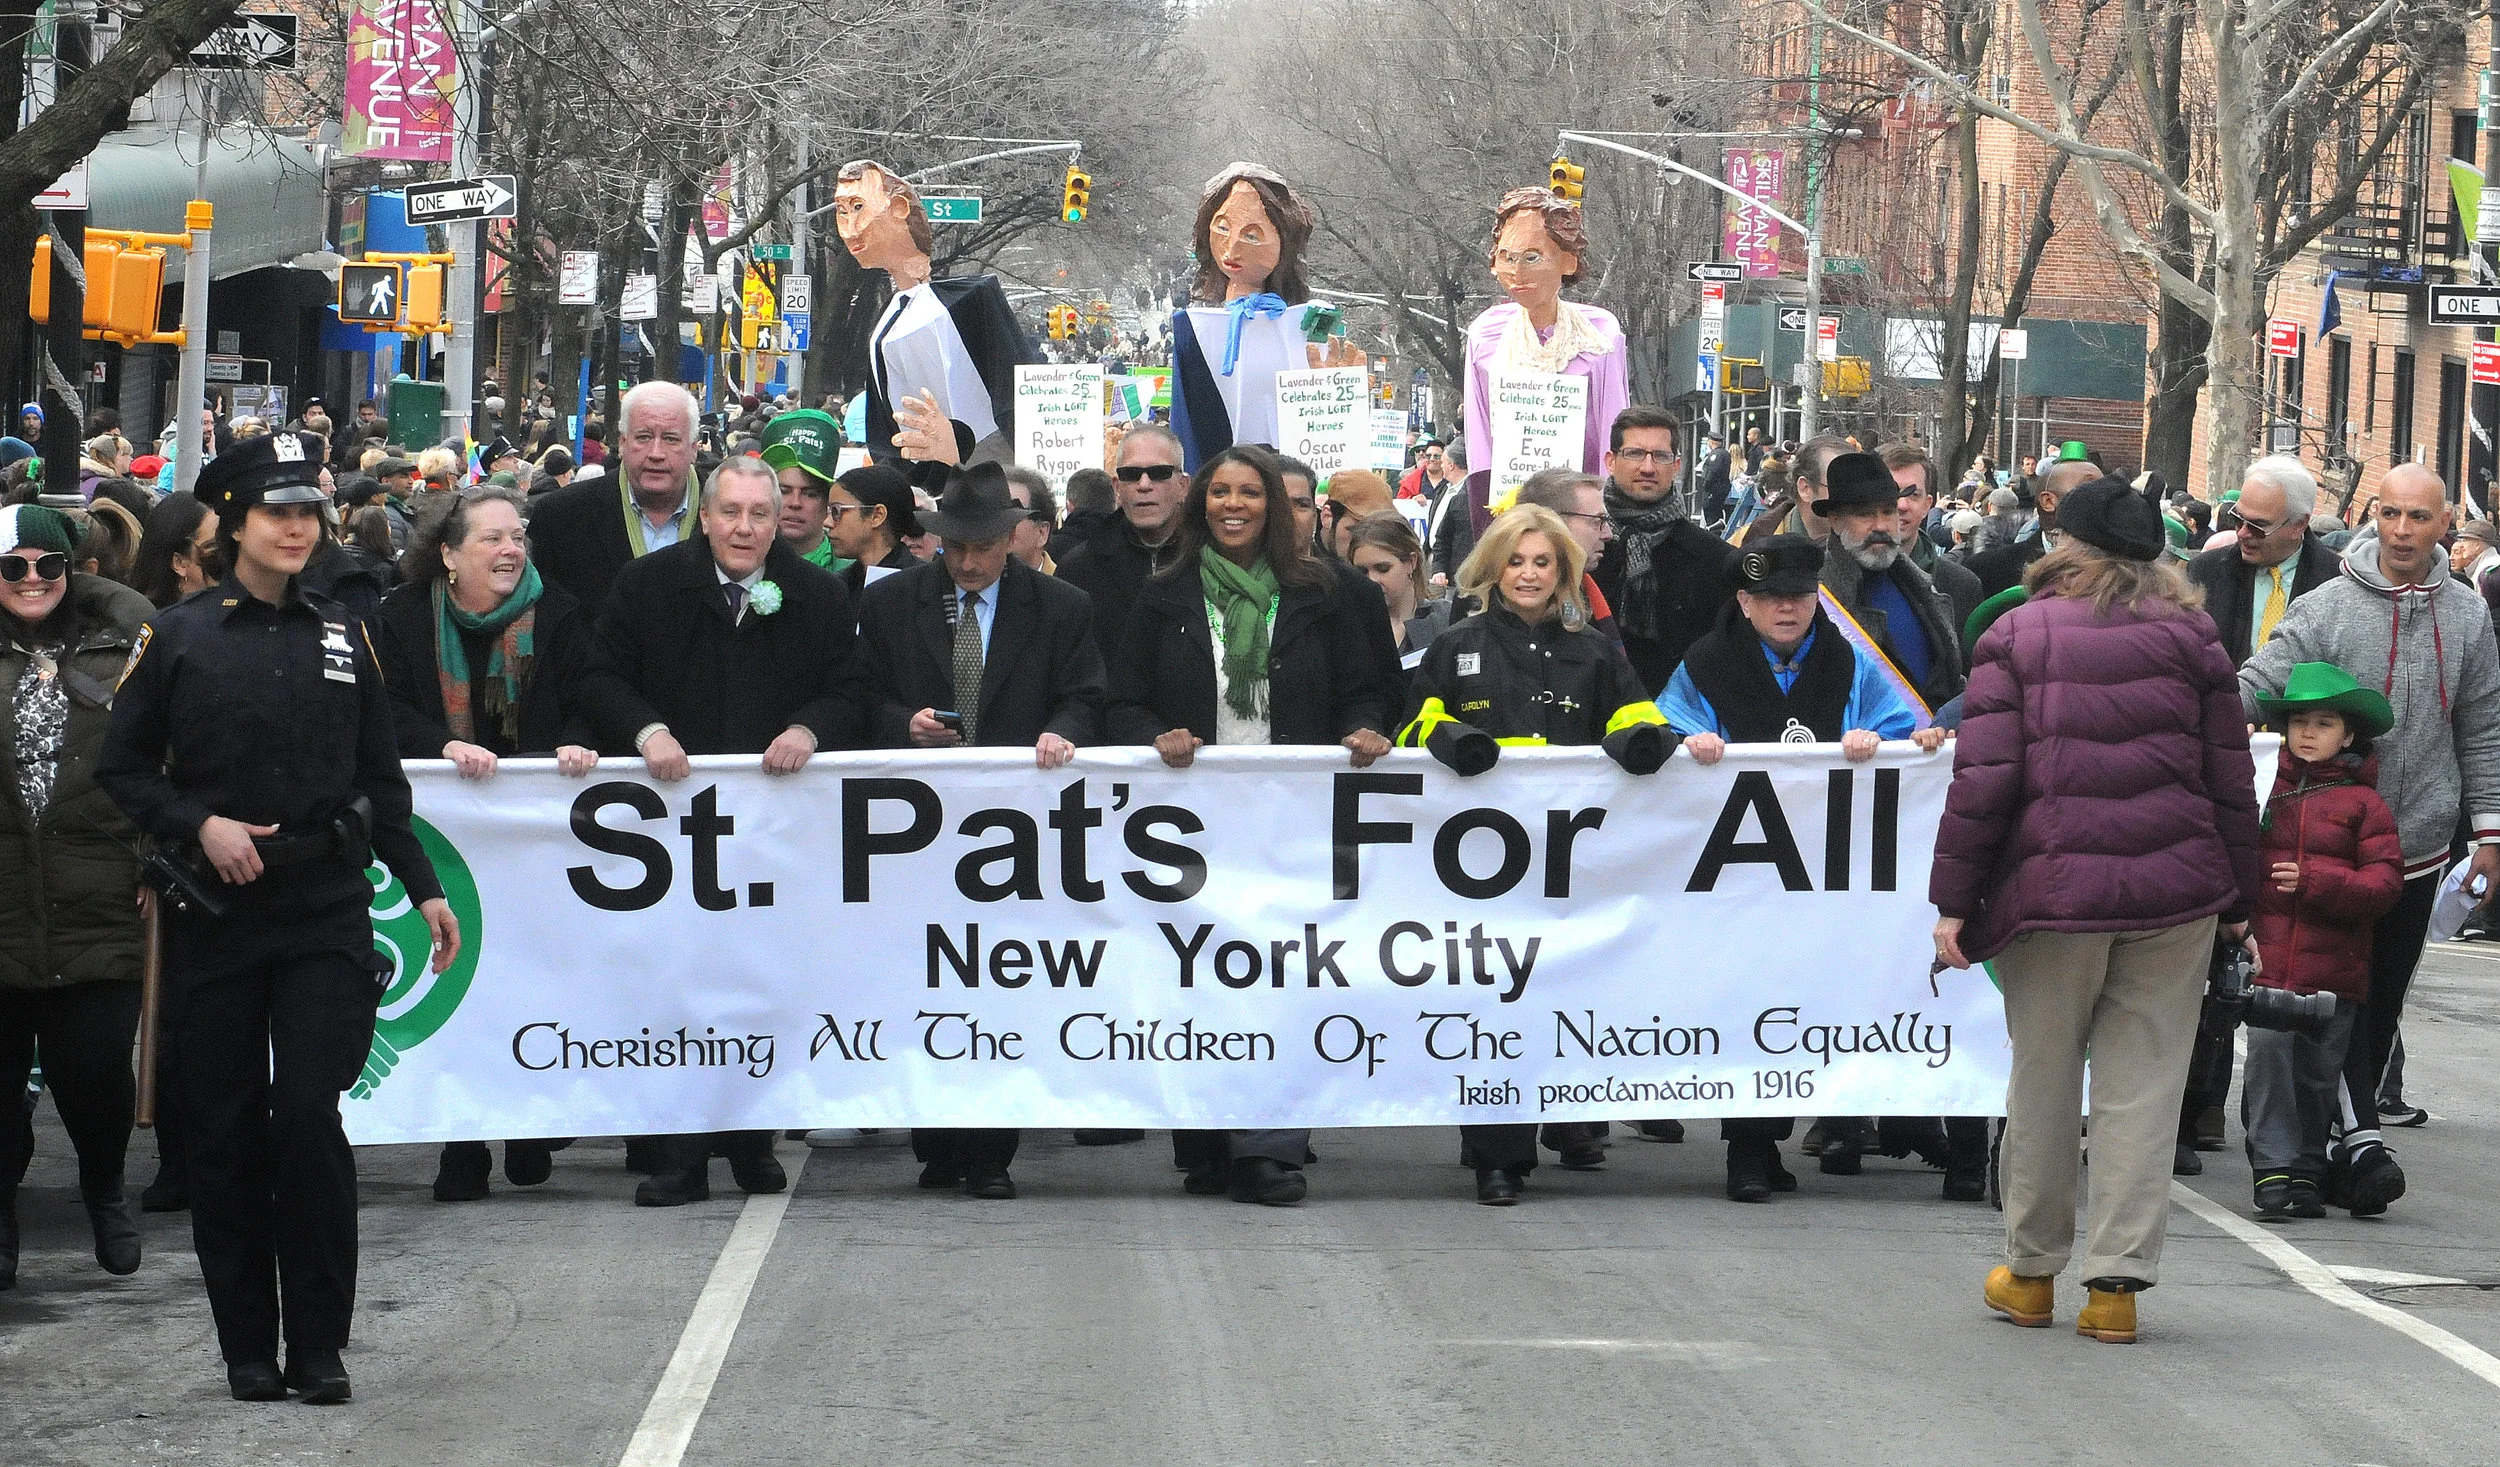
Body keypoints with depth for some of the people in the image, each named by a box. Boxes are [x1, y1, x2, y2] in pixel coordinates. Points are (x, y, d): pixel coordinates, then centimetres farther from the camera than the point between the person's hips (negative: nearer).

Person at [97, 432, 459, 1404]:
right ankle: (247, 1348, 12)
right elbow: (122, 770, 4)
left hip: (327, 912, 1)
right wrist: (199, 826, -11)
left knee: (309, 1113, -11)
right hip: (216, 918, 0)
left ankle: (319, 1344, -2)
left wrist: (423, 887, 11)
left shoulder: (344, 639, 11)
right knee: (225, 1132, 2)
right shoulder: (176, 639, 3)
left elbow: (380, 780, 16)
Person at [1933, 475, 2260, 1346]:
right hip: (2173, 890, 1)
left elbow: (1984, 778, -4)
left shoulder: (2017, 637, 1)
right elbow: (2231, 777, 7)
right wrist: (2240, 896, 14)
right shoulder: (2189, 637, 7)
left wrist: (1954, 898, -2)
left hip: (2052, 887, -1)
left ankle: (2032, 1270, 19)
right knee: (2143, 1079, 3)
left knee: (2044, 1076, 10)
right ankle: (2118, 1280, 0)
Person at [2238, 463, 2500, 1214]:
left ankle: (2346, 1149, 18)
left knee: (2384, 1002, 9)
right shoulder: (2329, 608, -8)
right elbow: (2259, 681, -17)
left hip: (2420, 844, 4)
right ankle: (2362, 1137, -8)